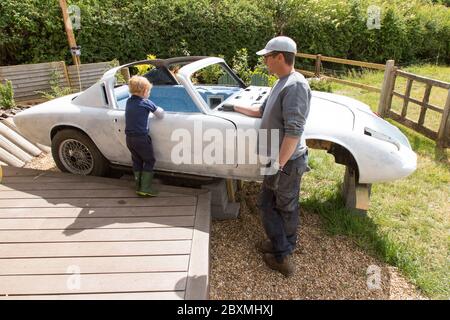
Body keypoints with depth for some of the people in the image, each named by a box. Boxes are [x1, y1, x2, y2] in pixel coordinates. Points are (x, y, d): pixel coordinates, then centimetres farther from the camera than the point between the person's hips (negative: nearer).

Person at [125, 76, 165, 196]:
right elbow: (160, 113, -3)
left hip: (129, 138, 7)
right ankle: (145, 188, 3)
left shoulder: (129, 102, 8)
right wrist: (159, 110, 19)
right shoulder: (146, 103, -10)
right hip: (141, 138, -6)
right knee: (149, 161, 6)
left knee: (137, 161, 18)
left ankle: (139, 186, 25)